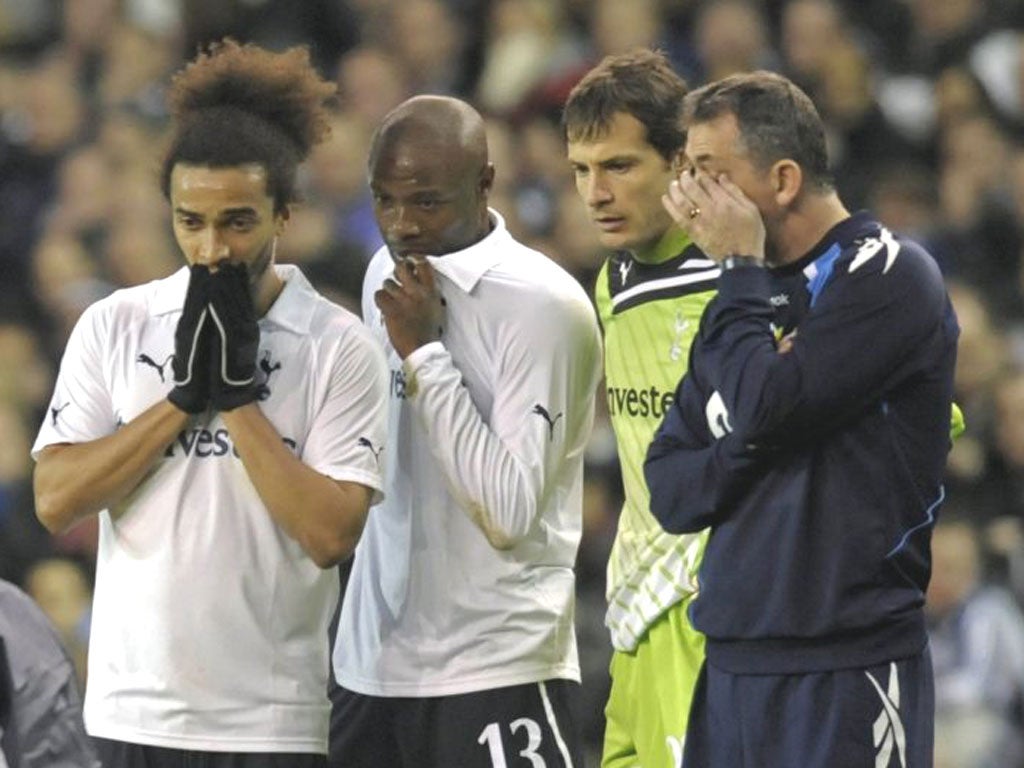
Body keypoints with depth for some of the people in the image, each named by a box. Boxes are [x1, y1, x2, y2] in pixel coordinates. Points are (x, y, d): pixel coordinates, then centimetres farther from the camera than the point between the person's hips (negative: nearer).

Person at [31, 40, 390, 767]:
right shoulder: (114, 327, 4)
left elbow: (331, 533, -13)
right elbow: (56, 499, -5)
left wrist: (238, 394, -13)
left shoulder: (340, 349, -3)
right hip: (137, 708, 2)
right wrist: (186, 395, -10)